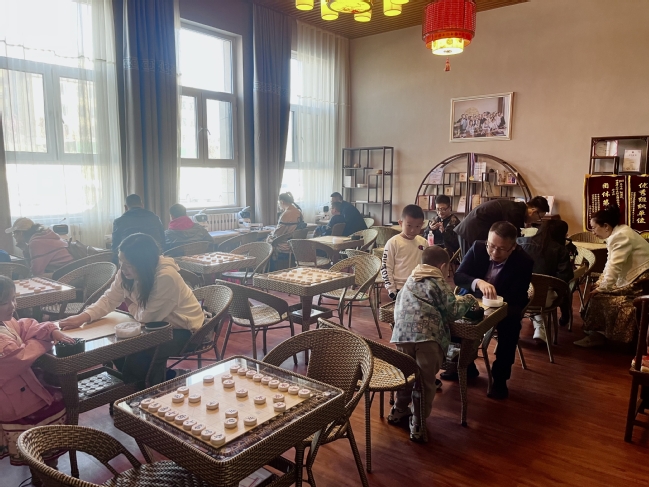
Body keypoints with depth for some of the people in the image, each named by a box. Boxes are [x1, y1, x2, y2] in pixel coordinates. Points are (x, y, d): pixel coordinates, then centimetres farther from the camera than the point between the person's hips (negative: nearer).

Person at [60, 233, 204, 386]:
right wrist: (83, 317, -17)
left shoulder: (166, 277, -34)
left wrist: (131, 305, -5)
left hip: (183, 329, -7)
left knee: (137, 356, -23)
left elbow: (146, 317, -24)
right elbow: (109, 299, -3)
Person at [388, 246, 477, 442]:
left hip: (402, 334, 6)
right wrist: (468, 300, 24)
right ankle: (417, 426, 12)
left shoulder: (410, 280, 25)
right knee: (425, 381, 6)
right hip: (427, 336, -6)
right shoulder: (439, 283, 7)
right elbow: (452, 312, 6)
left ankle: (398, 411, 36)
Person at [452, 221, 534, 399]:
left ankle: (500, 378, -12)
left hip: (505, 306, -2)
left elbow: (518, 301, -21)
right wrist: (478, 282, -40)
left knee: (511, 323, -32)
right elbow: (458, 276, -19)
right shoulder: (478, 247, -15)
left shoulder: (524, 262, -21)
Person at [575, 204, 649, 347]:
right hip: (632, 276, 10)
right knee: (597, 289, 5)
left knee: (601, 295, -15)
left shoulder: (621, 236, -20)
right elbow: (611, 264, 12)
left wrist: (602, 288, -17)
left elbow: (614, 266, -24)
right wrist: (600, 284, 5)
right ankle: (598, 333, 8)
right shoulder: (616, 234, 11)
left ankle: (598, 333, -2)